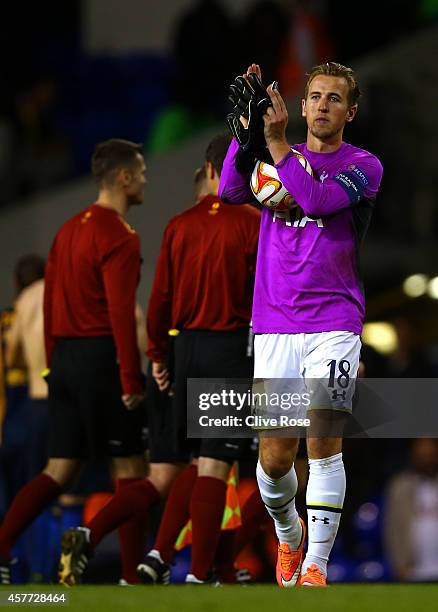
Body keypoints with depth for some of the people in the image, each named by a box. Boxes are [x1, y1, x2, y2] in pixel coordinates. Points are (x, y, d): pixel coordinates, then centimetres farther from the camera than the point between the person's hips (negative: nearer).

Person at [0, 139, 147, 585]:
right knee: (129, 466, 1)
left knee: (60, 471, 8)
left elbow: (50, 303, 18)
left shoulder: (69, 230, 16)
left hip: (66, 359, 8)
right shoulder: (118, 236, -11)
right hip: (103, 357, -8)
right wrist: (131, 379, -17)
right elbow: (121, 313, -18)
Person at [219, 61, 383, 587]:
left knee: (323, 440, -14)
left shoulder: (363, 166, 2)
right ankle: (288, 536, 28)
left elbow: (316, 200, -17)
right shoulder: (276, 158, 13)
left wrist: (276, 141, -18)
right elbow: (230, 191, -6)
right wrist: (246, 128, -15)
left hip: (334, 322, -3)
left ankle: (315, 566, -9)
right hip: (273, 324, 3)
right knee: (275, 457, 0)